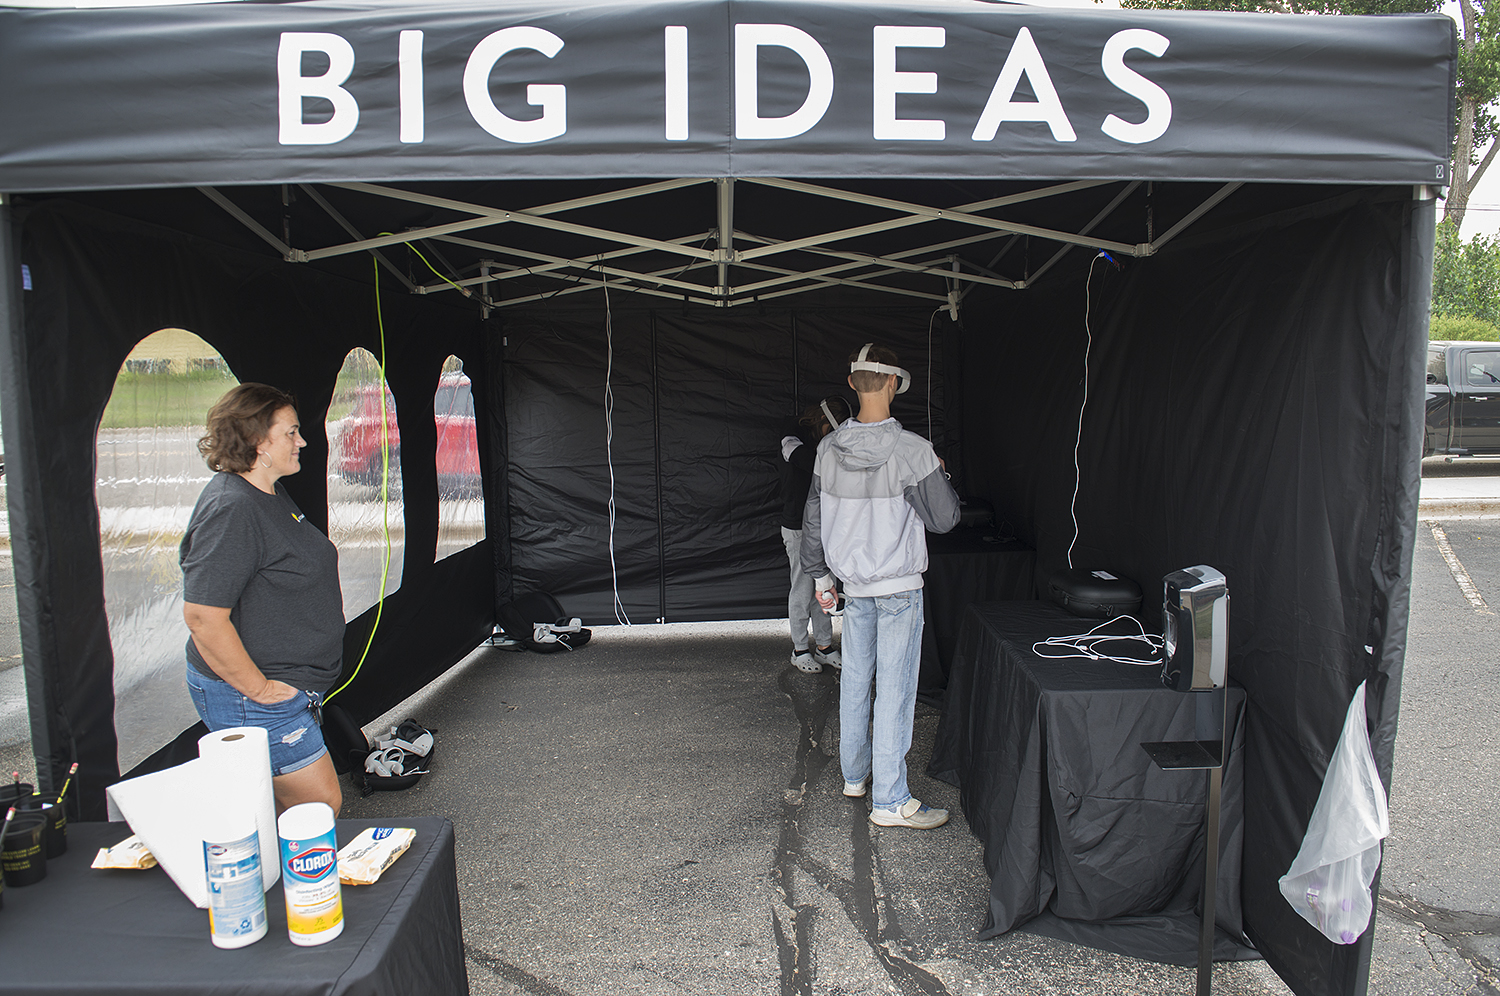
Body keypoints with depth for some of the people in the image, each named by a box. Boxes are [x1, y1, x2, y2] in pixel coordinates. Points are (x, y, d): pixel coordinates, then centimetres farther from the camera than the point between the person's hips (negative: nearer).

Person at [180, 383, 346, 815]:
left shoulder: (272, 493, 10)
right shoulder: (230, 511, -22)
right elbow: (203, 617, -27)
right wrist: (259, 688, -20)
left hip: (289, 688, 10)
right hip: (253, 701, -10)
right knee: (322, 806, -3)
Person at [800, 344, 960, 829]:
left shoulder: (829, 448, -3)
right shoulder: (912, 450, -19)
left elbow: (813, 519, 6)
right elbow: (945, 517, -11)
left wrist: (820, 574, 17)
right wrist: (939, 475, 7)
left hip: (853, 584, 5)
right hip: (899, 586, -5)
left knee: (855, 679, 18)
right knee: (895, 688, 1)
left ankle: (855, 775, 33)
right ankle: (890, 801, 8)